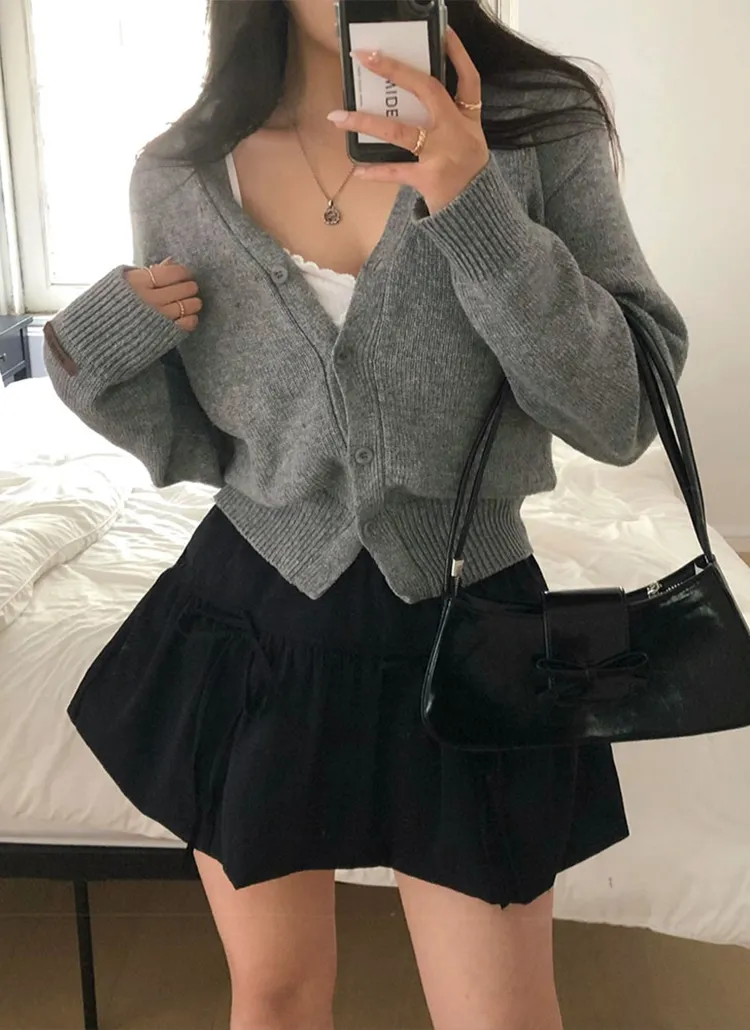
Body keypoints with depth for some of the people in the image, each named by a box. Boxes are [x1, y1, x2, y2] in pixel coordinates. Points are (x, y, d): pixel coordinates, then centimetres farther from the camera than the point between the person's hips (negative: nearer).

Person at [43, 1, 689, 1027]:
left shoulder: (543, 126, -8)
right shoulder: (179, 178, -3)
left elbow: (622, 415, -14)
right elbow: (195, 449, 4)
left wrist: (478, 212, -25)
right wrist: (94, 360, -15)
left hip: (463, 625, -1)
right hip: (251, 623, 2)